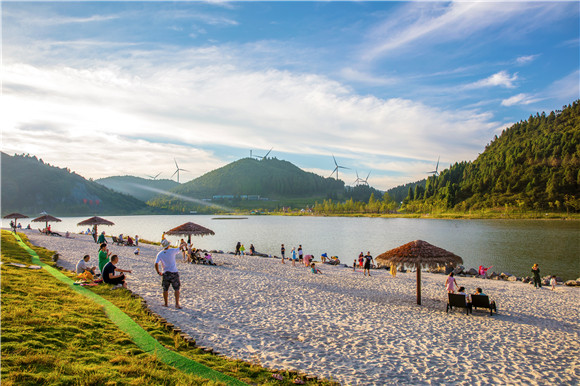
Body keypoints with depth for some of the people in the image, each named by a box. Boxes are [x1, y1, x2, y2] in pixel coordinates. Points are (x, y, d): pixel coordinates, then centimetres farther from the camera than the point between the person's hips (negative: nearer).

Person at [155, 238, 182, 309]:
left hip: (165, 273, 2)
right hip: (174, 273, -2)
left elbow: (156, 264, -12)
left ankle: (165, 304, 24)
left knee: (165, 289, 15)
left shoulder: (160, 254, -4)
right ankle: (177, 304, -3)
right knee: (176, 289, 3)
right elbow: (179, 248, 9)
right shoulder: (172, 251, -9)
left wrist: (158, 272, 2)